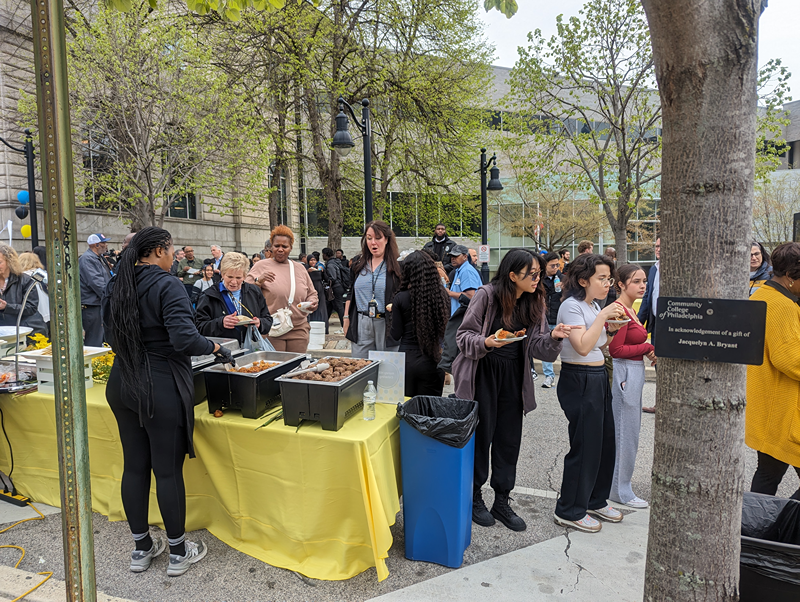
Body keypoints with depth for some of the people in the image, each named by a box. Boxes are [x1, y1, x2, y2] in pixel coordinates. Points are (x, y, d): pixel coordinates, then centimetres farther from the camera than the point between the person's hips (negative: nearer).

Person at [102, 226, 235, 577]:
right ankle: (178, 553, 20)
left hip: (121, 385, 8)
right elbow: (184, 338, -27)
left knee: (134, 467, 15)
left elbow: (113, 335, 15)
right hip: (161, 388, -7)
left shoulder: (116, 286, 7)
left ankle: (141, 548, 31)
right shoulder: (166, 286, -16)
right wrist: (214, 348, -11)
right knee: (168, 470, 4)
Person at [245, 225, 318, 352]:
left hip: (298, 329, 4)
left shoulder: (300, 268, 15)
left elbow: (312, 294, 22)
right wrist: (259, 281, -15)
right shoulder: (261, 266, 3)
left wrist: (313, 303, 2)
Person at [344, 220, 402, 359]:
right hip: (360, 325, 3)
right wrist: (346, 317, 11)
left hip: (386, 325, -3)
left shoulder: (397, 265, -1)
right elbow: (349, 293, 16)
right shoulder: (357, 263, 11)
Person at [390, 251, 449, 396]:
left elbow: (396, 335, -5)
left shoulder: (401, 298, -9)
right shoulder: (442, 297, -4)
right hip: (433, 361, 2)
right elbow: (446, 331, 2)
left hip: (407, 359, -1)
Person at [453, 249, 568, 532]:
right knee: (480, 436, 4)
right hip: (483, 373, -5)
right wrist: (486, 342, -26)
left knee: (509, 439, 9)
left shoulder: (534, 302, 4)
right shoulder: (487, 294, -12)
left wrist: (553, 337, -18)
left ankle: (502, 502, 25)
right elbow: (464, 335, -8)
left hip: (514, 376, 5)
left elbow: (535, 347, 1)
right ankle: (474, 498, 24)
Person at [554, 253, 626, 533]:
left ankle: (596, 501, 33)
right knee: (585, 445, -3)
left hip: (599, 378, 9)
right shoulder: (571, 306, -14)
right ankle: (570, 511, 13)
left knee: (605, 441, 15)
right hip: (579, 380, -9)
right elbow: (582, 346, -25)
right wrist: (603, 316, -20)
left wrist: (612, 324, 5)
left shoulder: (593, 305, 13)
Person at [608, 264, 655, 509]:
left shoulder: (630, 309, 14)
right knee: (624, 433, 0)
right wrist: (648, 348, -12)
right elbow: (615, 349, -21)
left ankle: (619, 485, 29)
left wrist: (647, 351, -1)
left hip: (633, 375, 10)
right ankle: (620, 491, 14)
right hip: (624, 374, -10)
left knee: (628, 431, 17)